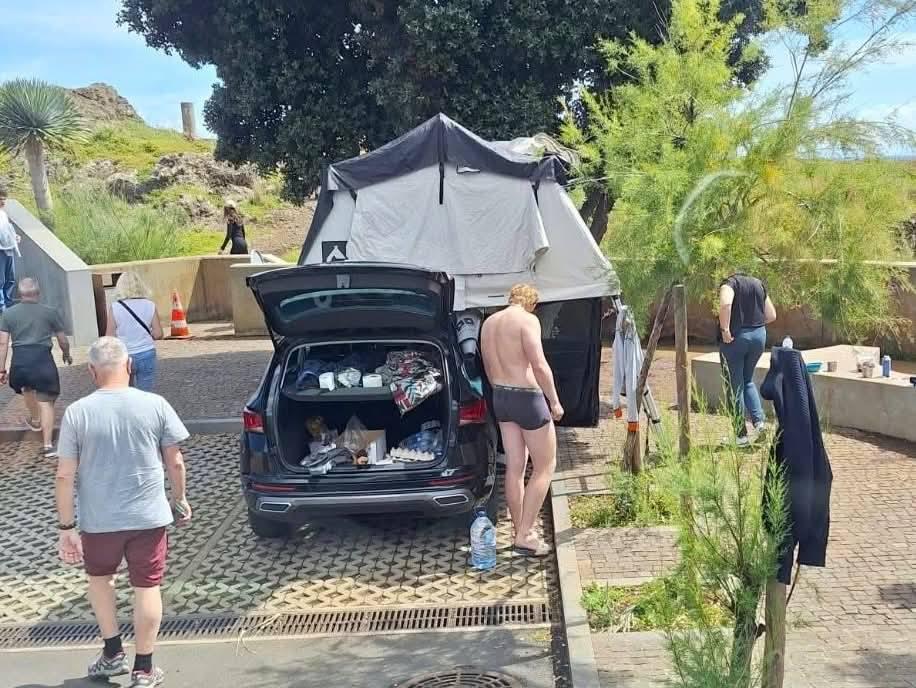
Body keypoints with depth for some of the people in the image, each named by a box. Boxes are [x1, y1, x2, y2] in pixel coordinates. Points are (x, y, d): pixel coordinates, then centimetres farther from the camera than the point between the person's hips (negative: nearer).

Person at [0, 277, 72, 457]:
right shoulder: (50, 312, 6)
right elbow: (63, 341, 12)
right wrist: (67, 355, 32)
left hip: (20, 360, 2)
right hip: (43, 358, -2)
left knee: (27, 387, 33)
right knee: (46, 401, 4)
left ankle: (35, 420, 53)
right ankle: (47, 445, -2)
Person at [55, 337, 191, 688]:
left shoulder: (76, 412, -9)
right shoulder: (156, 405, -8)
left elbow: (65, 476, -8)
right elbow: (175, 462, -3)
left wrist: (66, 527, 0)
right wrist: (180, 500, 13)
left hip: (98, 520, 0)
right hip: (148, 516, 0)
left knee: (99, 577, 26)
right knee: (147, 587, 12)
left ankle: (112, 654, 31)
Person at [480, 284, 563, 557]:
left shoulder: (489, 322, 10)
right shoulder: (527, 320, -14)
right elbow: (539, 365, -21)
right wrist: (554, 401, -12)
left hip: (500, 397, 8)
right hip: (527, 398, -8)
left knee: (515, 468, 12)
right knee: (545, 467, 3)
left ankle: (521, 532, 20)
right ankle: (524, 537, 1)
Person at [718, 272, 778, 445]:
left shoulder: (729, 283, -1)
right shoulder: (759, 284, 16)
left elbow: (725, 303, -23)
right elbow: (771, 315, 15)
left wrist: (724, 329, -19)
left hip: (735, 337, -5)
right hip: (759, 335, 5)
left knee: (735, 386, 4)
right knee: (748, 380, 23)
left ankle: (741, 434, 9)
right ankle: (759, 420, 4)